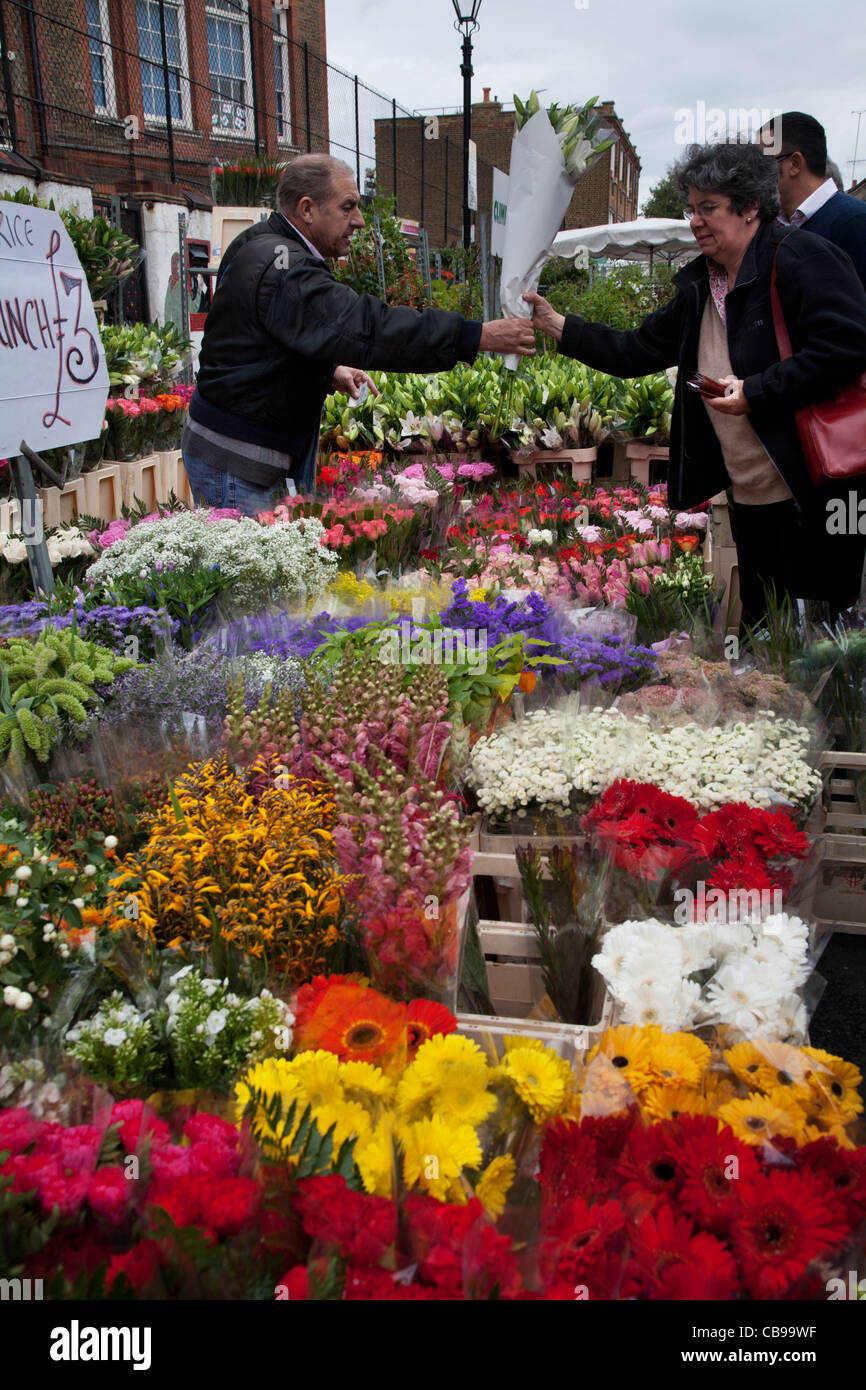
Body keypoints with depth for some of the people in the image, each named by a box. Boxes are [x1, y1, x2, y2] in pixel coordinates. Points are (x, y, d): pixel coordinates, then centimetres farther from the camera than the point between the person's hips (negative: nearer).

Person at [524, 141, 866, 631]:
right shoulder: (699, 287, 14)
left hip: (815, 495, -8)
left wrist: (755, 391, -20)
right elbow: (637, 351, 15)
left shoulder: (800, 258, -11)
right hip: (752, 498, 8)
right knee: (761, 626, 15)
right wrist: (555, 324, 8)